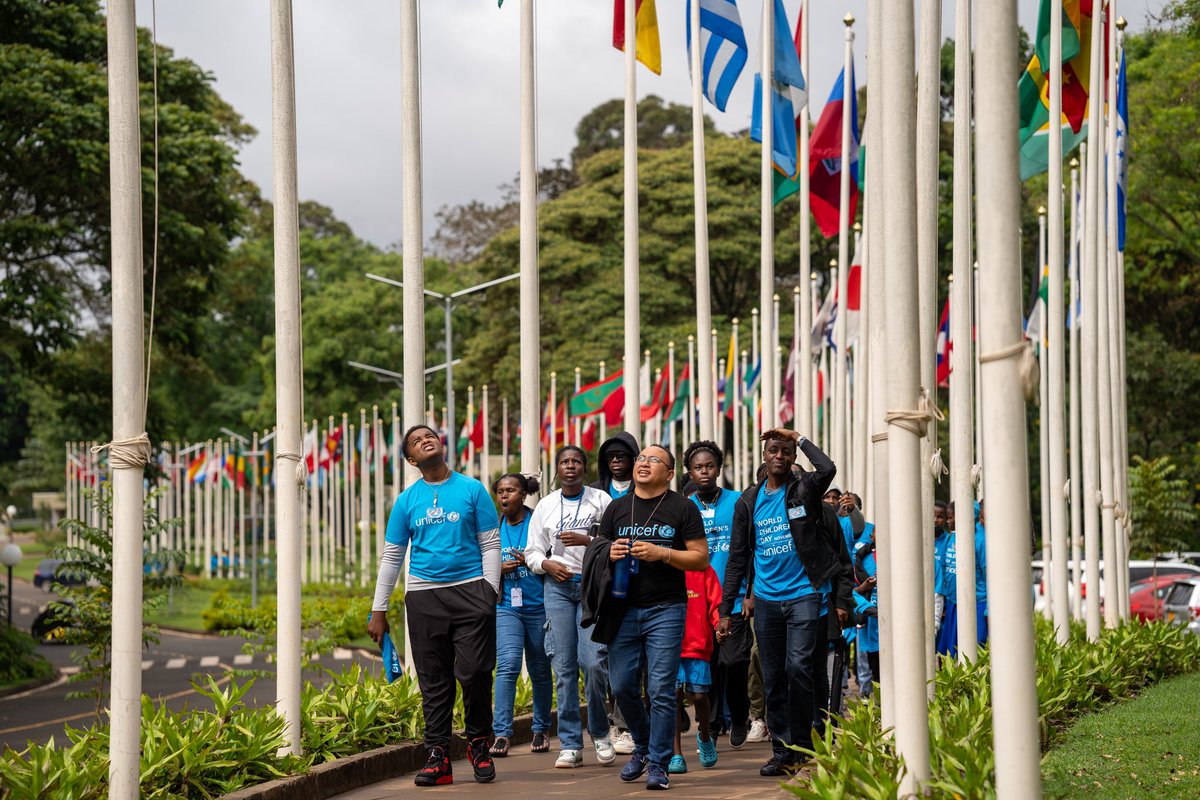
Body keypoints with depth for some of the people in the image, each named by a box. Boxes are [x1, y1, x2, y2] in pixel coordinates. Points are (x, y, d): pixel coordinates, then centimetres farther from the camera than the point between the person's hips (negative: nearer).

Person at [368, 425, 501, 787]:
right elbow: (391, 556, 13)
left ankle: (478, 743, 10)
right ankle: (438, 755, 7)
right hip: (423, 595, 2)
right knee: (433, 680, 3)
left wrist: (490, 593, -6)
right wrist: (378, 610, 10)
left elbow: (491, 544, 4)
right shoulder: (407, 500, 10)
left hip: (470, 589, -2)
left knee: (474, 672, -8)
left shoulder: (472, 489, 5)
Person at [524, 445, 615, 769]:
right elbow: (532, 551, 14)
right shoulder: (546, 505, 12)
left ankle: (599, 732, 9)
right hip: (558, 587, 2)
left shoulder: (601, 500, 5)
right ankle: (570, 744, 2)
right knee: (564, 666, -2)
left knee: (593, 662, -13)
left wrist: (587, 541, -13)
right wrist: (547, 564, -6)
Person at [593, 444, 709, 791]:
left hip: (666, 609, -4)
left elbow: (701, 557, -2)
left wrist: (661, 553, -15)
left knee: (661, 690, -7)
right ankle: (642, 746, 29)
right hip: (624, 609, 4)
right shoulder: (617, 508, 13)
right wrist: (610, 554, -7)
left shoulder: (682, 508, 2)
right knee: (623, 687, 5)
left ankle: (658, 765, 0)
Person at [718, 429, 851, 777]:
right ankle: (781, 751, 12)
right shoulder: (749, 501, 10)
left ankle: (803, 748, -5)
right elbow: (737, 559, 11)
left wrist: (800, 439, -10)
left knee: (799, 668, -14)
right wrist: (726, 609, 6)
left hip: (804, 595, -4)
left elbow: (828, 469, -25)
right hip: (767, 600, 4)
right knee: (773, 679, 5)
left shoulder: (805, 489, 0)